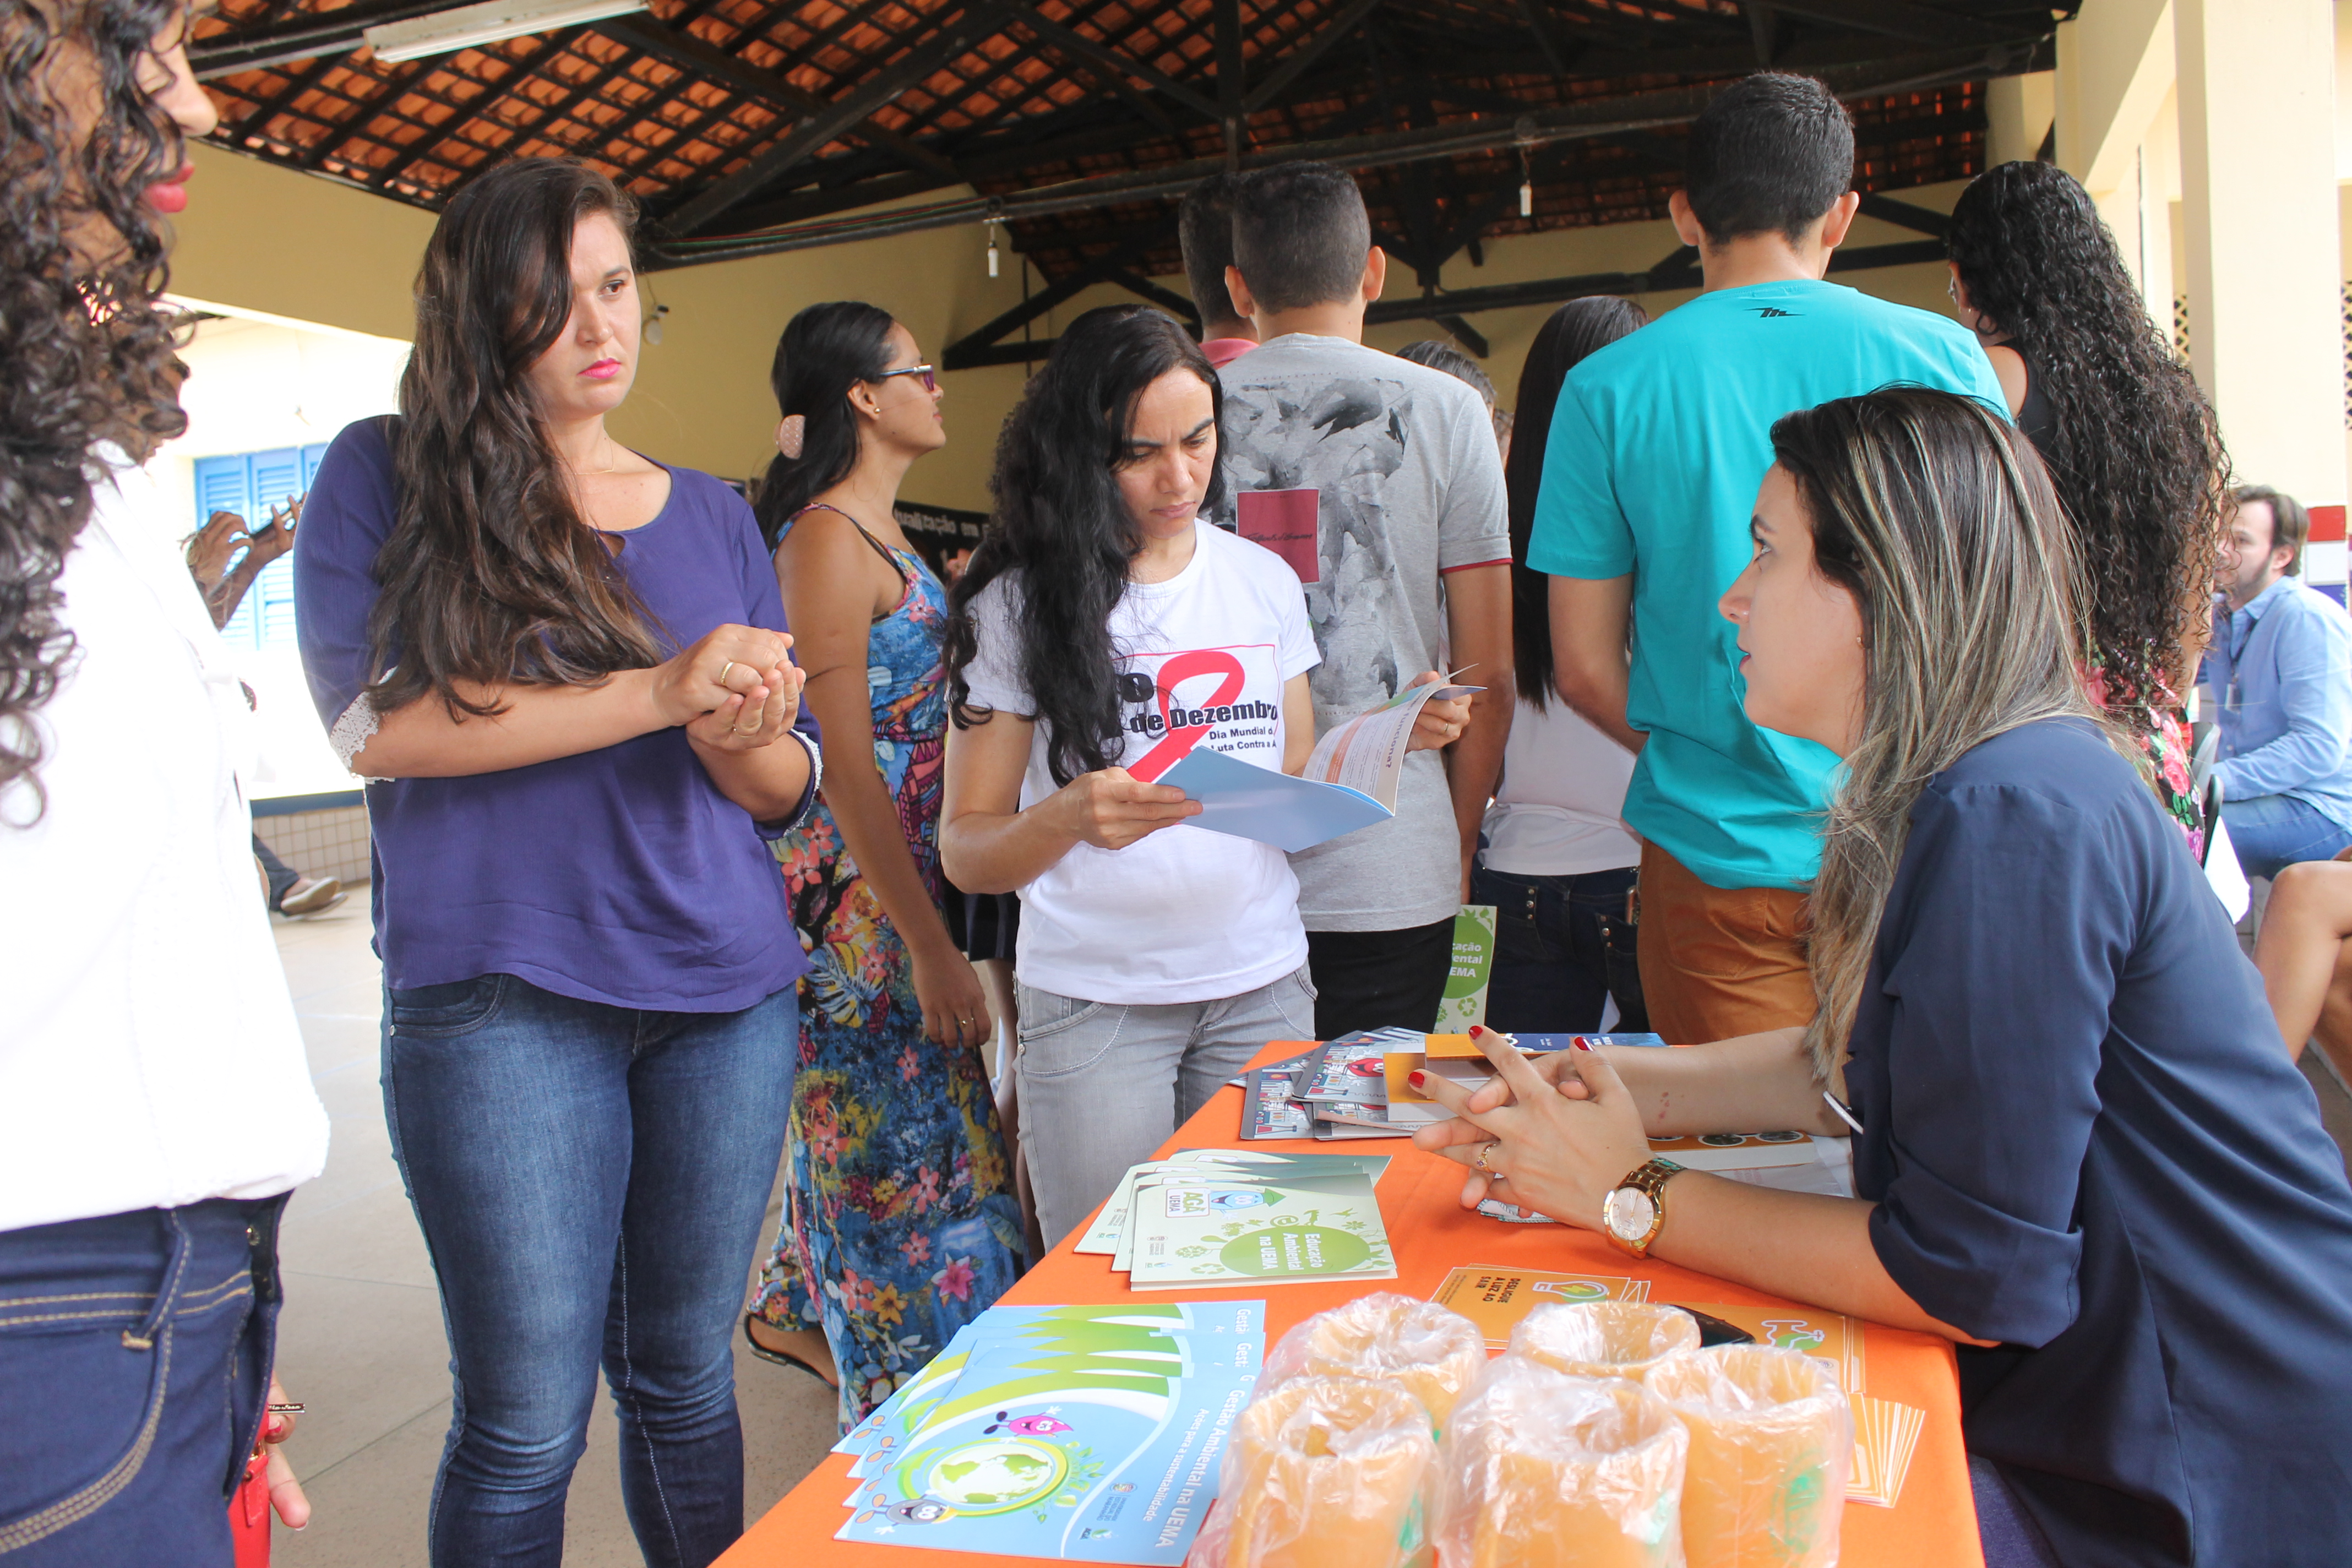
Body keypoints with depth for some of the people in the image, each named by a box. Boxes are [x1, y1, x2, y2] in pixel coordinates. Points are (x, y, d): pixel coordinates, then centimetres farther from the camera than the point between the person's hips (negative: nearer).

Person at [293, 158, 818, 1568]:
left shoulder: (713, 514, 13)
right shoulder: (389, 475, 4)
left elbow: (792, 786, 13)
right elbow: (375, 720, -10)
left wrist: (745, 735, -12)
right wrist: (657, 693, -17)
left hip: (727, 988, 4)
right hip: (502, 996, -3)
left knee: (686, 1378, 13)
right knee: (529, 1420, 2)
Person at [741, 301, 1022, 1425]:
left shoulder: (878, 532, 13)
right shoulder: (830, 540, -16)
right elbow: (845, 764, -21)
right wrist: (930, 946, -21)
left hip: (899, 875, 9)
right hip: (856, 894, -9)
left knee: (870, 1112, 19)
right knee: (899, 1133, 0)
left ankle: (804, 1310, 38)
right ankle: (914, 1388, 15)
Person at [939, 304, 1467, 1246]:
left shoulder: (1263, 580, 8)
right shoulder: (1022, 601, -3)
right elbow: (964, 851, -5)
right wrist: (1068, 818, -24)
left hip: (1263, 986, 3)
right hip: (1095, 999, -3)